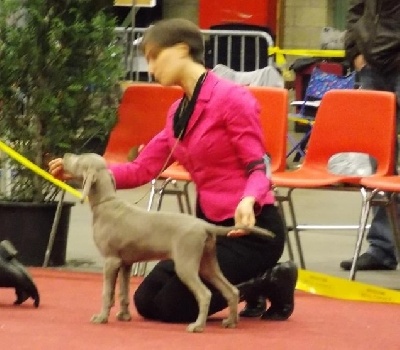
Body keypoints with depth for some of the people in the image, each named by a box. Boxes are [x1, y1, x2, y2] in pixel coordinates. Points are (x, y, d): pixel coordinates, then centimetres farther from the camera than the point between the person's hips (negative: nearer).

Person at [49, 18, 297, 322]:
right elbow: (141, 169, 7)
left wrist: (248, 200, -38)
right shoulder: (179, 112, 11)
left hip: (249, 227, -9)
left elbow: (258, 168, -16)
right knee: (147, 300, 8)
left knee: (173, 305, -12)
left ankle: (272, 282, 3)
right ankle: (252, 286, 16)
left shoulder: (231, 98, -14)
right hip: (211, 226, 9)